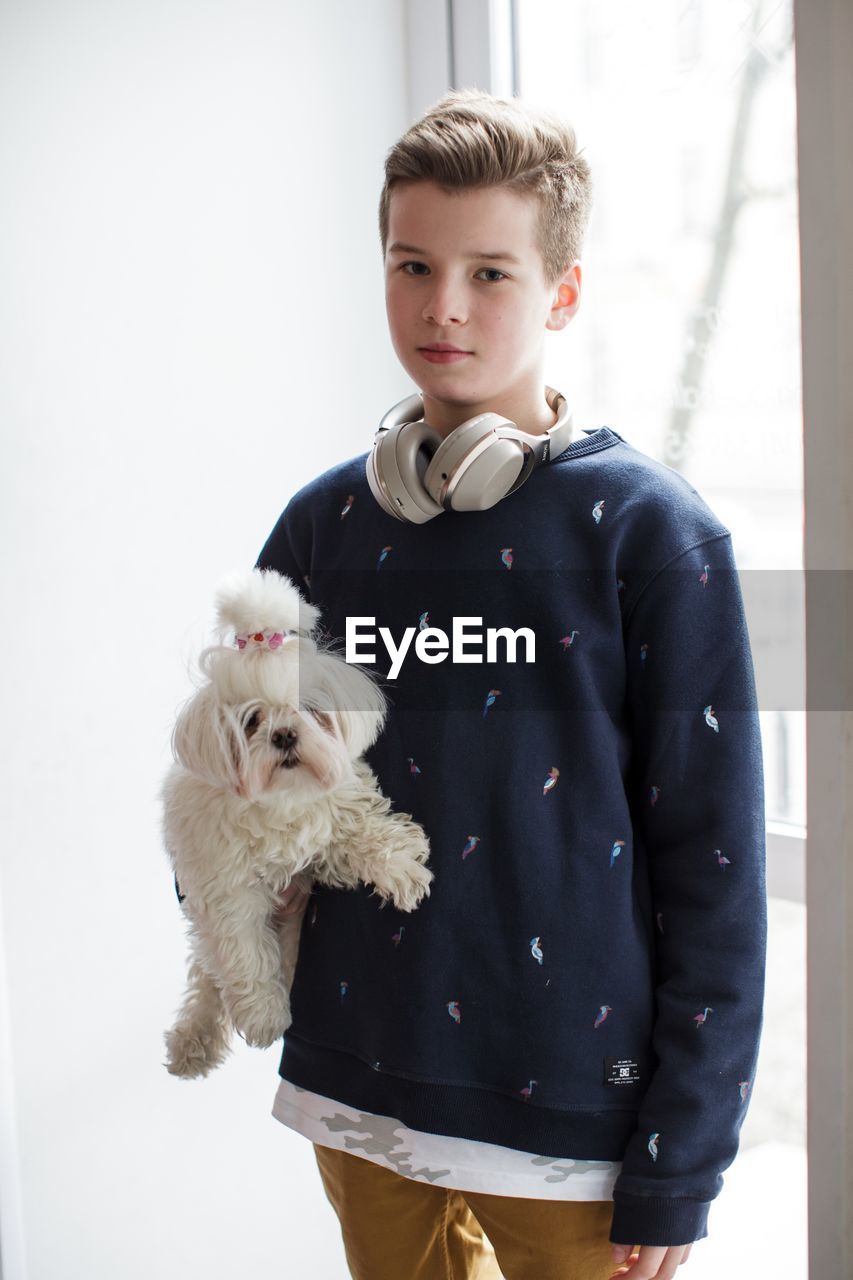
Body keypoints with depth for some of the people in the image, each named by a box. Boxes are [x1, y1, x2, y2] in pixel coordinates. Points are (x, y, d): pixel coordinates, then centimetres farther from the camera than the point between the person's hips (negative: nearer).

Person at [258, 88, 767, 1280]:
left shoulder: (652, 531, -9)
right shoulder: (325, 522, 3)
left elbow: (712, 867, -9)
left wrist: (679, 1165, -9)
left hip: (573, 1117, -4)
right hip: (359, 1100, 4)